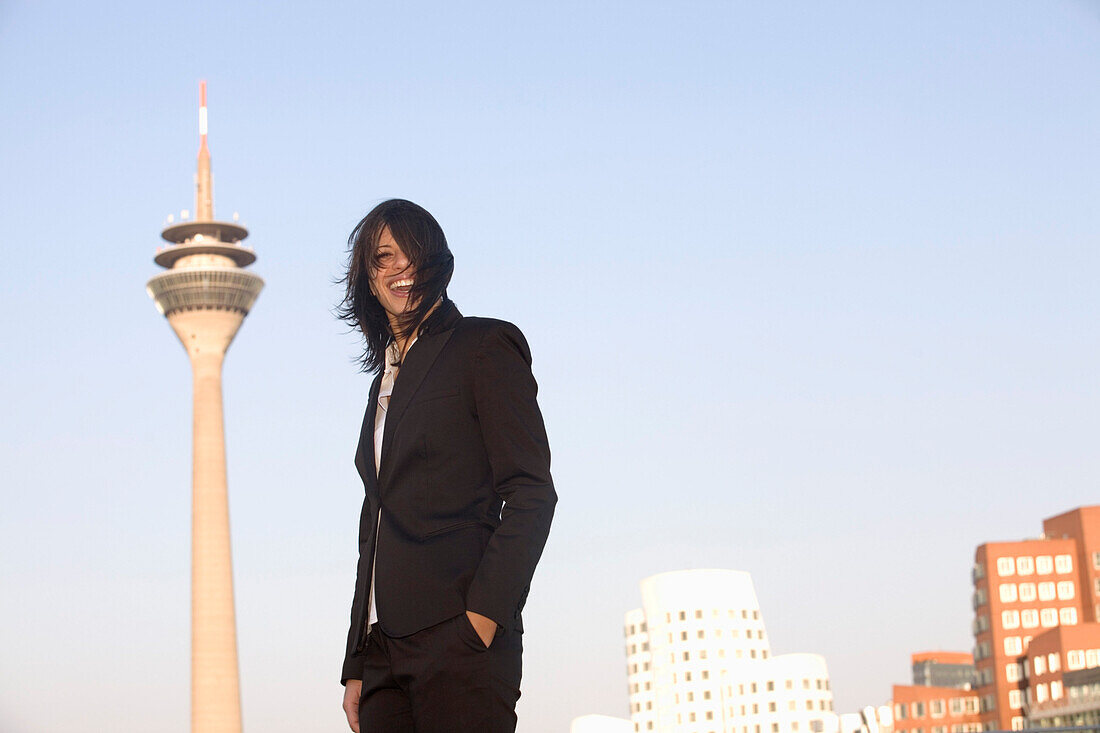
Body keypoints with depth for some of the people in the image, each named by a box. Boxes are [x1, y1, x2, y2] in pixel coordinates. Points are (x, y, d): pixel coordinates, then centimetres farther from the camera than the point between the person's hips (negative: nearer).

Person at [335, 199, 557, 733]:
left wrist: (486, 612, -17)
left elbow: (530, 493, -7)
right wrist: (356, 665, 14)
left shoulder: (483, 346, 3)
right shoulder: (386, 380, 24)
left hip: (457, 634, -6)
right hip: (386, 647, 6)